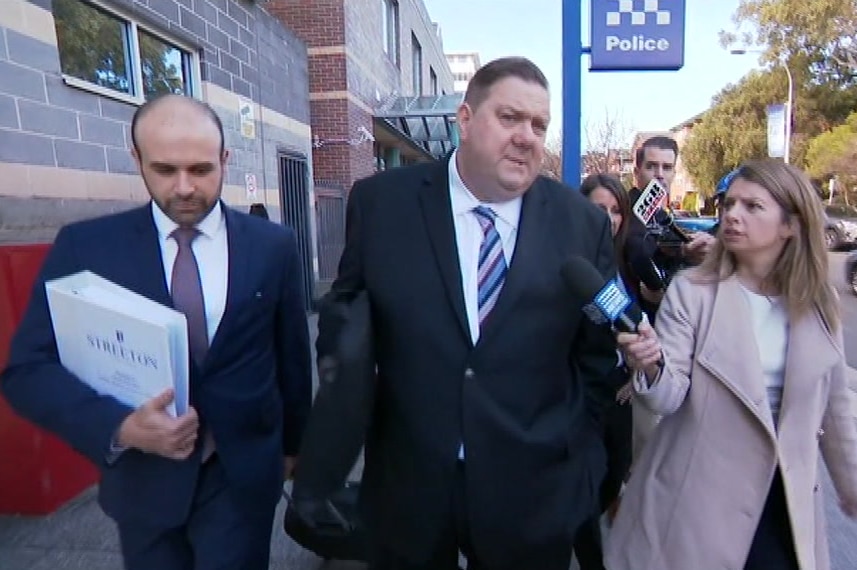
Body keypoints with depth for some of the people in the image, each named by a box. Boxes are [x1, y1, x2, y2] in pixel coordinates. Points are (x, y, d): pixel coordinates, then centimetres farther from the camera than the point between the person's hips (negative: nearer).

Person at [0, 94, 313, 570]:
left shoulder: (273, 245, -7)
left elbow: (292, 352, 2)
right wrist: (118, 427, -25)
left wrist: (293, 441, 12)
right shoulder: (84, 246, -7)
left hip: (243, 475, 0)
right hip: (142, 481, 1)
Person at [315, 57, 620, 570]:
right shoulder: (381, 202, -6)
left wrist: (578, 450, 3)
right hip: (406, 486, 0)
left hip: (535, 494, 1)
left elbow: (598, 350, 5)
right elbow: (340, 317, 3)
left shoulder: (584, 223, -3)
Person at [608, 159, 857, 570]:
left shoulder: (819, 304, -1)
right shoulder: (690, 292, -12)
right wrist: (652, 366, -38)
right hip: (697, 491, -3)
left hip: (784, 496, 4)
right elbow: (669, 398, -17)